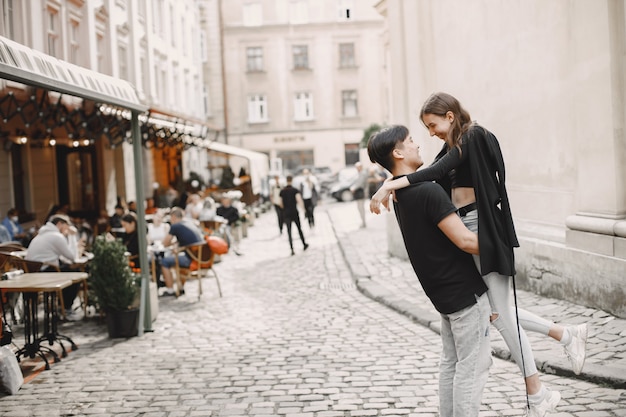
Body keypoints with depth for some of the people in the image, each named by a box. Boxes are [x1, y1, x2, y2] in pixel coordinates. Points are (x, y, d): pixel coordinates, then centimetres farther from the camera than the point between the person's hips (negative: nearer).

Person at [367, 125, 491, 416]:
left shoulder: (400, 193, 7)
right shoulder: (428, 191, -22)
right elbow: (465, 241, -24)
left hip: (443, 291, 9)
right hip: (465, 291, -9)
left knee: (451, 362, 16)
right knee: (473, 365, -1)